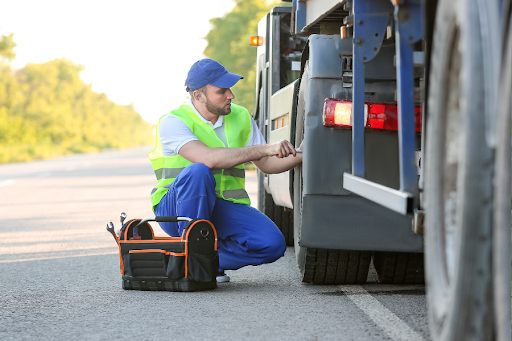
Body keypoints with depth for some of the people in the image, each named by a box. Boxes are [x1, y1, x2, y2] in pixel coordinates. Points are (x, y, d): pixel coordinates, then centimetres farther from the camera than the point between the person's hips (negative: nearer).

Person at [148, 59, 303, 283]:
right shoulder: (172, 122, -13)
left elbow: (266, 164, 15)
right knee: (198, 172, -37)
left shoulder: (241, 117, 6)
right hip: (177, 208, -4)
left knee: (272, 244, -20)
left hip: (226, 208, 5)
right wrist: (264, 149, -31)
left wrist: (298, 156, -5)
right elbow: (208, 158, -30)